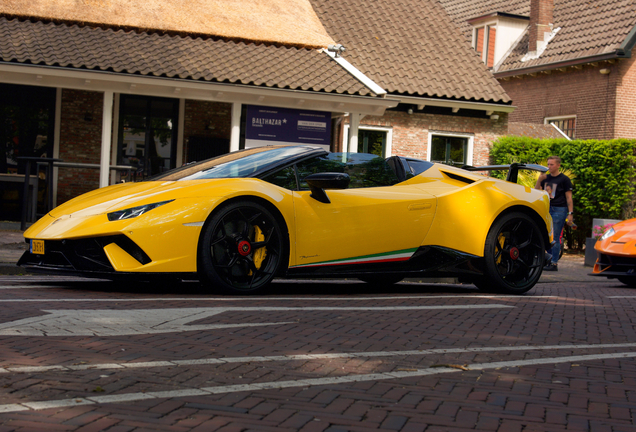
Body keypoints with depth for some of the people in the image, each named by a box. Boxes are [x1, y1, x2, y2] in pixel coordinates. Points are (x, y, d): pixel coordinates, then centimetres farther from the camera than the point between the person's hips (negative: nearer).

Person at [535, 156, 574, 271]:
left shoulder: (564, 179, -1)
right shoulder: (546, 178, 14)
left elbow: (569, 197, -4)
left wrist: (570, 213, -11)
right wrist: (539, 180, -4)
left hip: (559, 210, -6)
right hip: (546, 209, 6)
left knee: (555, 238, -6)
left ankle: (554, 264, -4)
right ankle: (548, 261, 14)